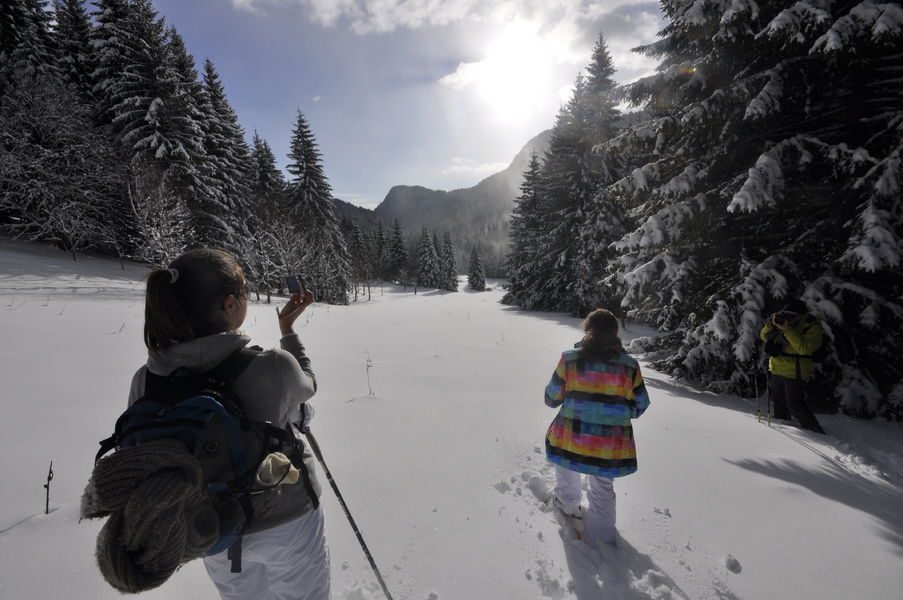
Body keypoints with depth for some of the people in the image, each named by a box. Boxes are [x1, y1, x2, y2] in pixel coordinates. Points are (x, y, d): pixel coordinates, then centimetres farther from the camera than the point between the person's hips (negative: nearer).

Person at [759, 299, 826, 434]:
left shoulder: (812, 326, -11)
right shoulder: (783, 321, 6)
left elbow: (805, 348, -25)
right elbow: (764, 337, 6)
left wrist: (787, 330, -29)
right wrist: (771, 324, -12)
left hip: (795, 373, -7)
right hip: (776, 370, 7)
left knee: (795, 405, -5)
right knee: (777, 402, 19)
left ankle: (815, 432, 12)